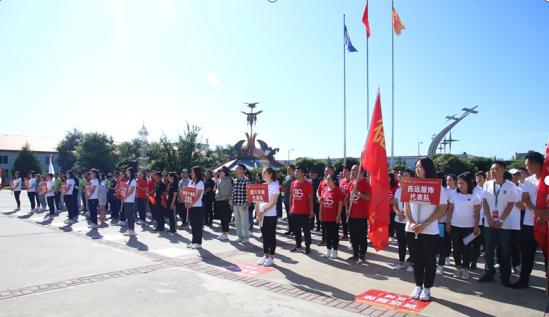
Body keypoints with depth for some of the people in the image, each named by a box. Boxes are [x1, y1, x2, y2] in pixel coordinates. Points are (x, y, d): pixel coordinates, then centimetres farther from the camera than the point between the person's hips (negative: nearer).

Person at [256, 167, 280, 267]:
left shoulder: (274, 186, -9)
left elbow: (273, 202, -16)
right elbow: (258, 200, 13)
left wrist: (263, 211, -21)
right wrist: (258, 212, 2)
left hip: (271, 215, -6)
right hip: (262, 216, 6)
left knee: (271, 237, 3)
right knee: (264, 236, 13)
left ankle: (271, 257, 11)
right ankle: (265, 256, 22)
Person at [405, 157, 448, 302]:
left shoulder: (437, 186, -4)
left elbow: (442, 209, -7)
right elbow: (406, 206, 5)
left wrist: (424, 224, -15)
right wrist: (411, 223, -10)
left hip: (430, 231, -3)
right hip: (411, 229, 3)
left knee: (429, 261, 7)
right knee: (416, 260, 11)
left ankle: (427, 288, 19)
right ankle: (418, 286, 24)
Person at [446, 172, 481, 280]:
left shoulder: (474, 196, -5)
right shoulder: (454, 194, -1)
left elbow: (477, 213, -1)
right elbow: (450, 210, 4)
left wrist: (476, 226, -4)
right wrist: (448, 223, 2)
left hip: (468, 227, -2)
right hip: (455, 226, 2)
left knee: (466, 248, 4)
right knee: (456, 247, 7)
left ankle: (465, 269, 15)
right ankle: (458, 268, 17)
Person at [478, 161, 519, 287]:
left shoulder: (510, 186, -5)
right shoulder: (487, 184, 4)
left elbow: (510, 205, -7)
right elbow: (485, 203, 4)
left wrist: (500, 221, -11)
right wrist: (490, 219, -5)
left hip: (505, 224, -3)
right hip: (489, 223, 3)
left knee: (504, 252, 4)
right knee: (489, 250, 7)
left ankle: (505, 277, 15)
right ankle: (489, 273, 19)